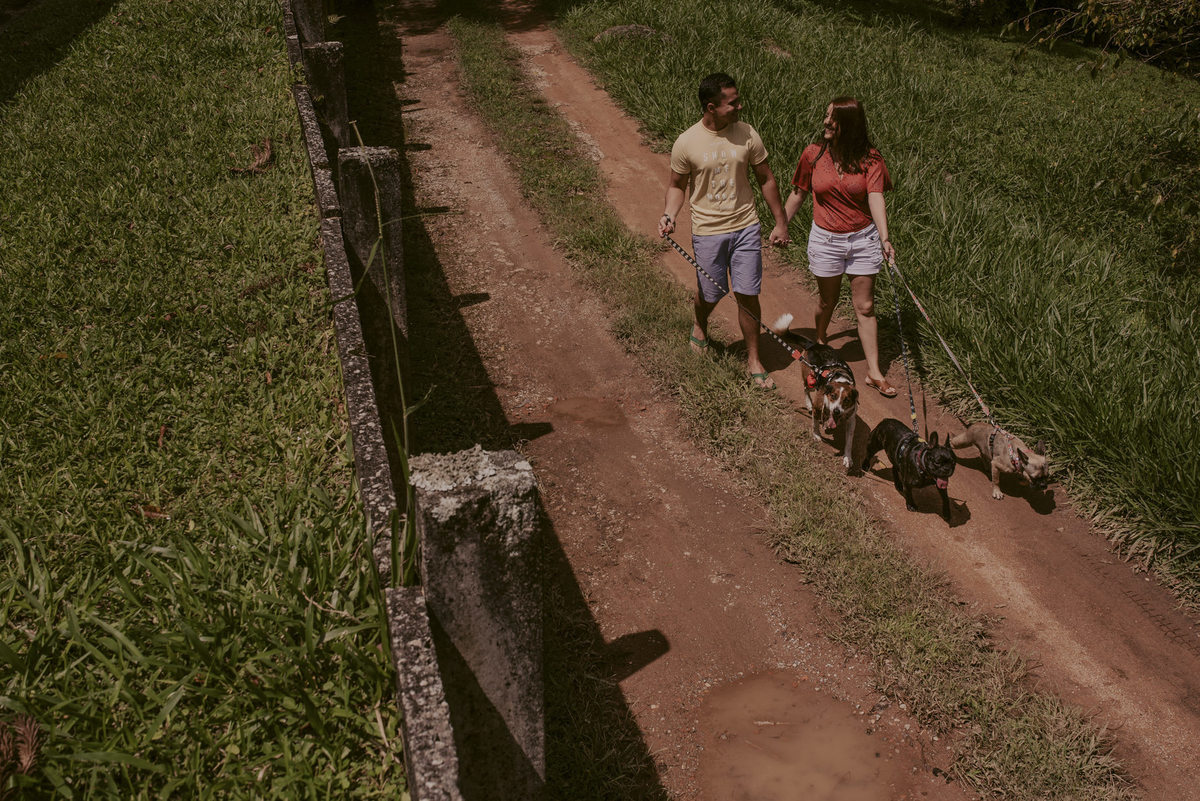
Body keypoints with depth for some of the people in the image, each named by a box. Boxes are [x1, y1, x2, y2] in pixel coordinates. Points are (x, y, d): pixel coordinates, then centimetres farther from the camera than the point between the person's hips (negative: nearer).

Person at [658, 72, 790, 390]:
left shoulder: (747, 135, -3)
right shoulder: (686, 143, -9)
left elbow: (766, 179, 6)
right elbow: (677, 185, 4)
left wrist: (781, 222, 8)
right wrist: (669, 215, -14)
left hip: (746, 227, 1)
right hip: (707, 231, -1)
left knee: (748, 296, 1)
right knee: (710, 293, 10)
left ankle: (754, 360, 19)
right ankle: (700, 326, 47)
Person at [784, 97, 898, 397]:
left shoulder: (869, 159, -8)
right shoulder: (813, 155, -4)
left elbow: (876, 199, -18)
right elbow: (798, 194, 8)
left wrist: (884, 238, -30)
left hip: (863, 239, -1)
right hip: (825, 239, 1)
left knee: (865, 307, 4)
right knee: (827, 300, 16)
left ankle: (874, 372, 11)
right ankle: (820, 340, 49)